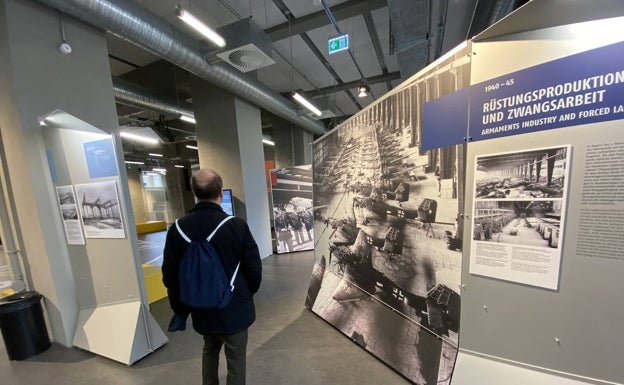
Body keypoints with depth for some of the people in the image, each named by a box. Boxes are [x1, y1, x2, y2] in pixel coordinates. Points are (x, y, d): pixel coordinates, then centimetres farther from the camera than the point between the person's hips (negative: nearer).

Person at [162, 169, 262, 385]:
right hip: (235, 308, -3)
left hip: (201, 309, 4)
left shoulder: (177, 229, -12)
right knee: (236, 360, 18)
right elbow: (254, 269, -14)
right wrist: (247, 293, 8)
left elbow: (170, 276, -2)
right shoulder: (236, 225, -23)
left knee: (210, 349, 32)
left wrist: (180, 308, 15)